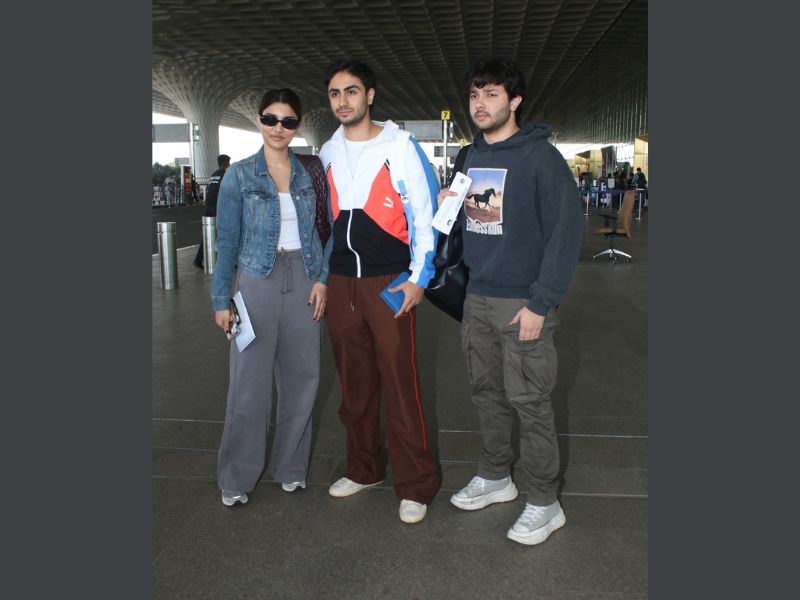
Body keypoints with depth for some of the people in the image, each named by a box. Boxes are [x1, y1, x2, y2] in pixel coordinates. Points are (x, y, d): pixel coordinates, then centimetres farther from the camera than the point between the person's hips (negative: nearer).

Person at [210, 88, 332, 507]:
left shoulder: (310, 173, 6)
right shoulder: (239, 175, 0)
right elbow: (227, 241, 0)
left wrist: (323, 279, -5)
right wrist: (221, 300, -2)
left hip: (304, 282, 3)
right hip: (257, 283, -2)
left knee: (301, 377, 8)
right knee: (249, 382, 0)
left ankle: (291, 467, 26)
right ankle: (237, 477, 17)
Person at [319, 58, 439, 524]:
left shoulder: (399, 146, -3)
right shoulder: (328, 153, 12)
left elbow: (423, 214, -5)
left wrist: (418, 277, -11)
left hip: (389, 282, -5)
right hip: (341, 283, 5)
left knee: (401, 383, -5)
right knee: (354, 382, 12)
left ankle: (416, 486, 8)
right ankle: (364, 468, 28)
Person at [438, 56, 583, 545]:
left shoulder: (540, 156, -10)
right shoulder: (473, 157, 12)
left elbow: (567, 230, -15)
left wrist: (542, 303, -18)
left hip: (523, 303, -7)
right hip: (478, 298, 7)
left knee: (529, 402, 1)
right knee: (488, 393, 16)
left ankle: (544, 503, 17)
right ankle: (495, 477, 35)